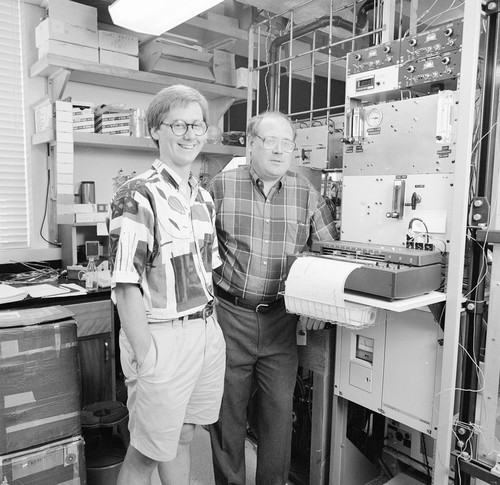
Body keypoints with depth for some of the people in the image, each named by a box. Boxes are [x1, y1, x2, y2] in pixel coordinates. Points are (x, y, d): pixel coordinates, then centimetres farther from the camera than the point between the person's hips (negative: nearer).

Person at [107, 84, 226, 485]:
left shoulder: (204, 197, 10)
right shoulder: (138, 197, -14)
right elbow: (126, 286, -17)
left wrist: (213, 325, 12)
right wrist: (145, 357, -18)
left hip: (207, 330, 7)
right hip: (162, 336, -7)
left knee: (183, 436, 22)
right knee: (147, 451, 10)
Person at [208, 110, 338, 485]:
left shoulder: (307, 193, 3)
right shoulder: (222, 186, -2)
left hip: (281, 319, 2)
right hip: (230, 316, -1)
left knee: (280, 409, 11)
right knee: (227, 411, 13)